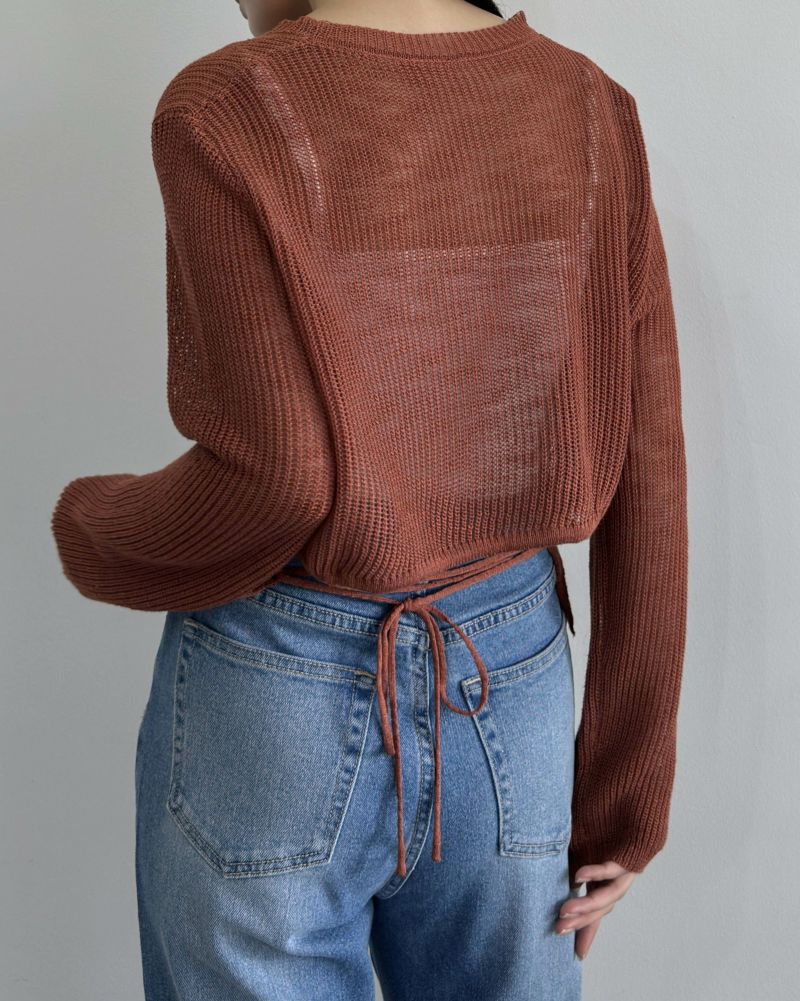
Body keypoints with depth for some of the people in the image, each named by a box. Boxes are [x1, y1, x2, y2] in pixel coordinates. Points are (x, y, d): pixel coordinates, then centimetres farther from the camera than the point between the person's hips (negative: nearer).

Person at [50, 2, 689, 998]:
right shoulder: (589, 112, -1)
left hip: (272, 703, -3)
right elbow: (644, 476, -3)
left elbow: (277, 474, -24)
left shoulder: (224, 112, -14)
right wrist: (625, 793, 5)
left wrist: (95, 534, -1)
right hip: (509, 695, 4)